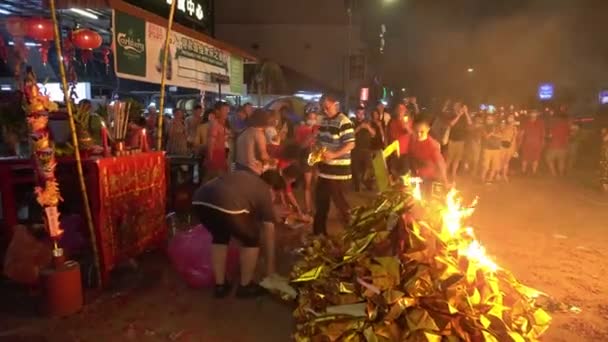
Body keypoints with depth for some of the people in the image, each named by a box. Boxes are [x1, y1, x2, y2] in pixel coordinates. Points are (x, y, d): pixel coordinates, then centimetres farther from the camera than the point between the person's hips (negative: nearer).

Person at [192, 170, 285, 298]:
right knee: (251, 239, 21)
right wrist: (270, 266, 36)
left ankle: (220, 285, 35)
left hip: (199, 201, 6)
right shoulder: (265, 192, 22)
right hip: (227, 206, -6)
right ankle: (245, 286, 31)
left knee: (220, 237, 31)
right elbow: (269, 233, 26)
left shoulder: (244, 176, 37)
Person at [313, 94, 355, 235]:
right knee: (321, 200, 14)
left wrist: (334, 155, -29)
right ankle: (319, 230, 28)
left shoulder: (344, 122, -14)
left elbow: (351, 144, -21)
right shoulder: (324, 121, 12)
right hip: (324, 168, 8)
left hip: (338, 170, -8)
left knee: (339, 200, 0)